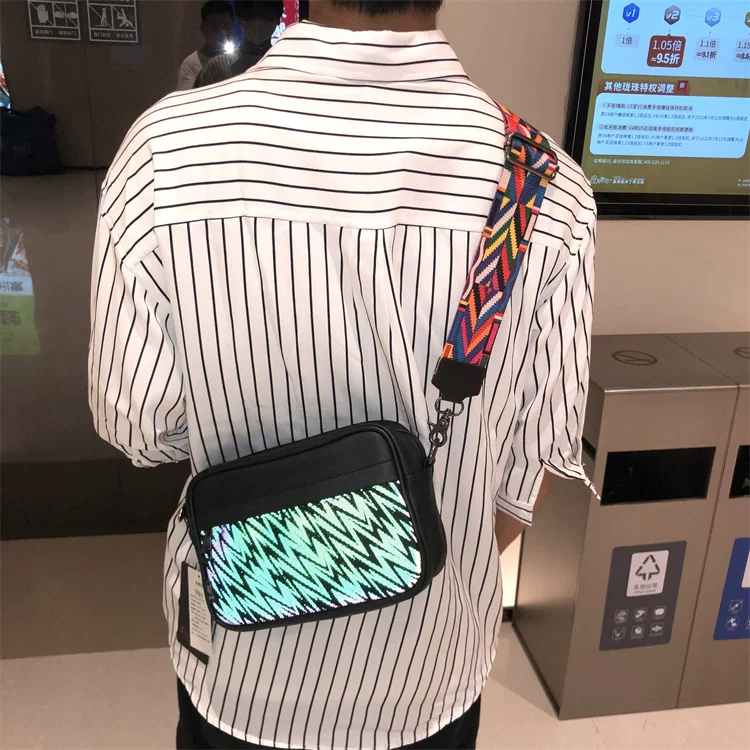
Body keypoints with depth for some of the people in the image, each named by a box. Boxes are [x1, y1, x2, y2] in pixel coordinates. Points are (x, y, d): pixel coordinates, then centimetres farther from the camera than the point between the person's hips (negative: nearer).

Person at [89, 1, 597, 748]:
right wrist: (456, 573, 9)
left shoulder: (170, 151, -23)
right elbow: (536, 448, -9)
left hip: (245, 659, 0)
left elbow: (139, 424, -14)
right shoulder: (550, 189, -19)